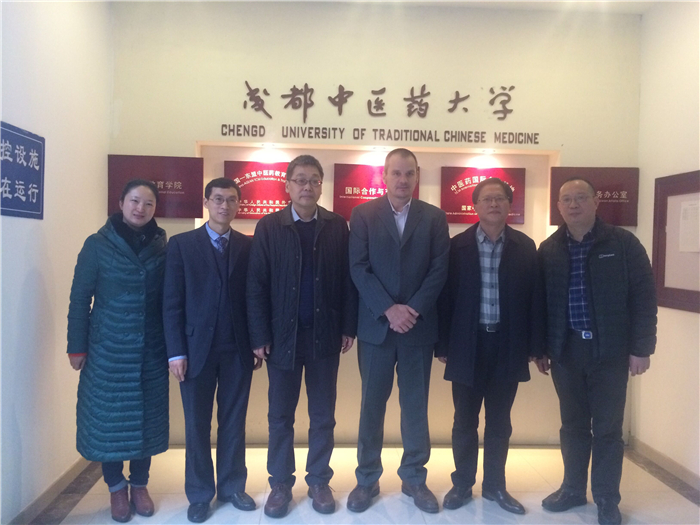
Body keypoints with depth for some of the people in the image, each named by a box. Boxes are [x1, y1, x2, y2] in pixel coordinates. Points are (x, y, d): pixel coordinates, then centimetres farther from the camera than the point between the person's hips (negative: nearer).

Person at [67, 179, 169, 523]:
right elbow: (79, 299, -3)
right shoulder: (97, 245, -4)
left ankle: (139, 484, 29)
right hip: (108, 349, -2)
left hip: (150, 351, 2)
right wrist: (76, 346, -5)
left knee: (146, 418, 10)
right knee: (109, 418, 8)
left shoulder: (163, 248, 2)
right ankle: (116, 487, 28)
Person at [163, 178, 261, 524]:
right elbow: (172, 302, -3)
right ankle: (199, 494, 25)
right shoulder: (181, 244, 0)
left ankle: (232, 487, 28)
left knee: (234, 422, 12)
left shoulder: (249, 246, 4)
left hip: (238, 350, 1)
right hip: (197, 349, -1)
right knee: (197, 425, 10)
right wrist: (176, 352, -8)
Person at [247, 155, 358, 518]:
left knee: (323, 415, 12)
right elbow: (256, 284, -4)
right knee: (280, 415, 11)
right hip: (283, 335, -1)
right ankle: (280, 483, 27)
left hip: (325, 335, 1)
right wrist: (260, 335, -8)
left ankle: (319, 481, 28)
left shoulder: (337, 226, 1)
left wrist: (349, 326, -3)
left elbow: (347, 278, 1)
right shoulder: (268, 226, -2)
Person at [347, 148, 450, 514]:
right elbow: (359, 268, -6)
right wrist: (389, 310, -15)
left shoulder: (434, 217, 4)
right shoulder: (363, 214, 1)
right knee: (372, 404, 9)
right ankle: (367, 479, 24)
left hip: (419, 325, 1)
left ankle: (414, 478, 27)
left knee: (416, 405, 11)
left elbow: (439, 270, -2)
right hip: (376, 325, -1)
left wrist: (412, 310, -13)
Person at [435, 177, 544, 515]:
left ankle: (495, 486, 30)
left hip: (508, 345, 1)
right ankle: (463, 484, 27)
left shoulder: (525, 246, 2)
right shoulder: (458, 245, -2)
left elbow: (534, 297, 2)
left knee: (499, 423, 14)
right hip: (468, 345, -1)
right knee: (465, 421, 10)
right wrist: (443, 345, -4)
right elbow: (446, 296, -2)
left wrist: (536, 345, -1)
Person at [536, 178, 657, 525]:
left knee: (607, 428, 7)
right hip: (566, 350, 2)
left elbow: (643, 297, -4)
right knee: (573, 424, 14)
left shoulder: (623, 243, -3)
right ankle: (573, 489, 30)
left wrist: (641, 347, -8)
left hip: (610, 350, -2)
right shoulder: (549, 250, 4)